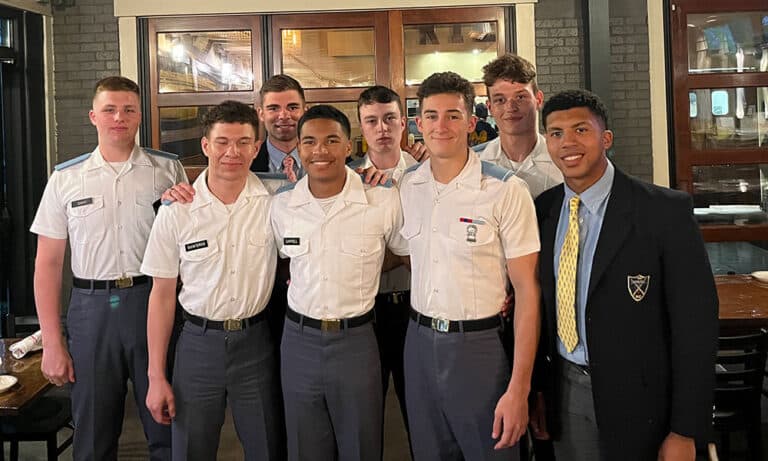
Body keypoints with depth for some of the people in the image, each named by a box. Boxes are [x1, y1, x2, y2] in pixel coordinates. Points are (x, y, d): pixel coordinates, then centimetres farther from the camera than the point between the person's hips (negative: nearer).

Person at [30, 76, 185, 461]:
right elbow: (48, 263, 5)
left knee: (167, 430, 9)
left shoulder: (168, 169, 3)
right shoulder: (65, 178, 5)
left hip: (154, 300, -1)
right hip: (92, 309, 1)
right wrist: (52, 342, 2)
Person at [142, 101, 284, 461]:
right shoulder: (176, 212, -6)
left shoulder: (274, 200, -5)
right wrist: (156, 377, -1)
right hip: (199, 342, 0)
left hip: (256, 340, 0)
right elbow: (162, 295, 0)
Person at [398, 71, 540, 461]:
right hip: (419, 343, 5)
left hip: (479, 345, -4)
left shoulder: (506, 191, -13)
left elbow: (527, 290, -12)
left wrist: (519, 388, -16)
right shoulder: (407, 185, 3)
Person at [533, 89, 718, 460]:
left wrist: (685, 431, -13)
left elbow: (695, 320, -13)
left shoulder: (665, 210, -13)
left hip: (637, 397, -4)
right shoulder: (542, 210, 1)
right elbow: (540, 303, 8)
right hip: (564, 391, 4)